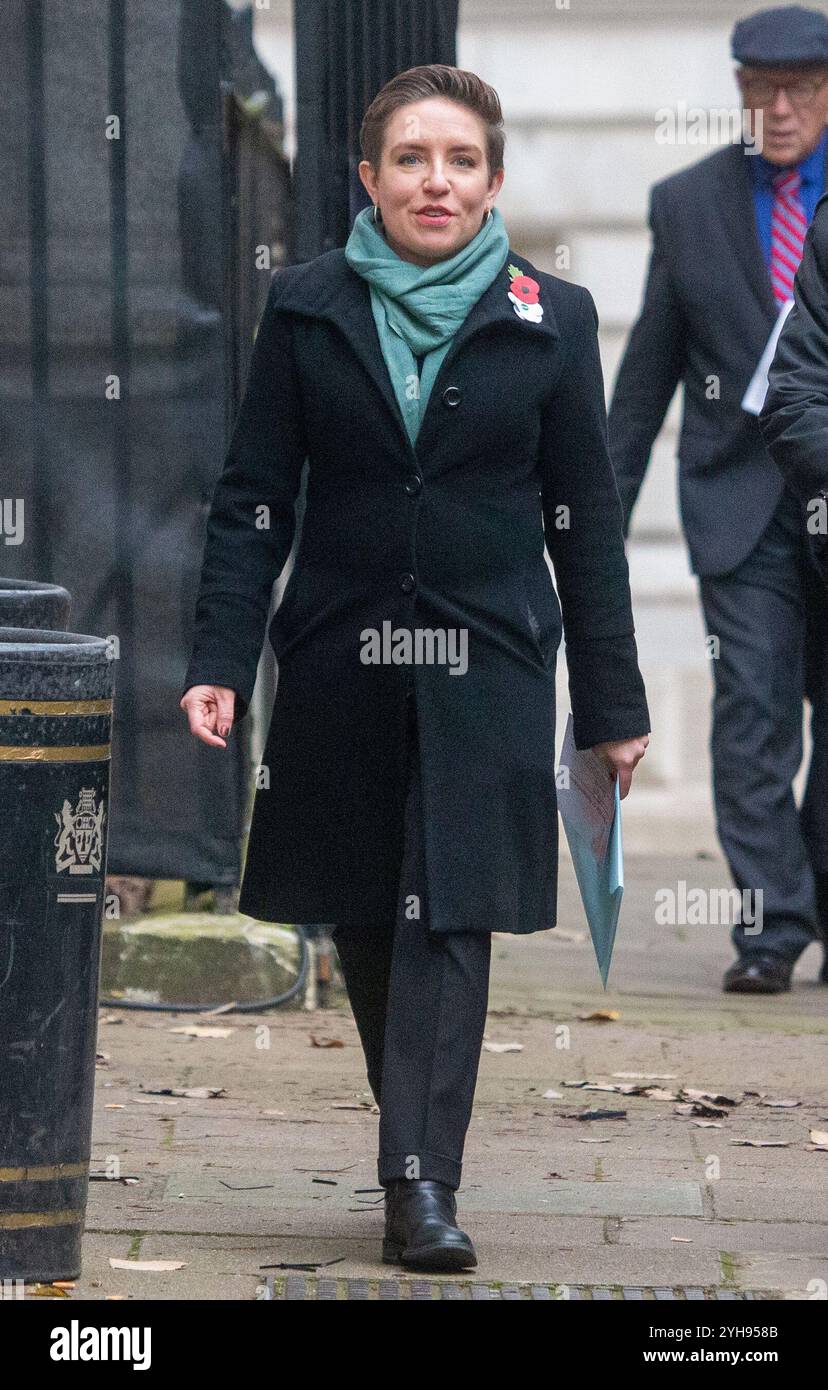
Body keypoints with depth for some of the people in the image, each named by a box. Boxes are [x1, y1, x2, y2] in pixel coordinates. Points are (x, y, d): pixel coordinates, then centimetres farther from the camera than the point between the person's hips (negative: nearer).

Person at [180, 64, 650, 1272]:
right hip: (340, 665, 2)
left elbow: (585, 522, 5)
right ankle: (422, 1152, 27)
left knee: (450, 920, -11)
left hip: (485, 672, -2)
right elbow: (254, 497, 3)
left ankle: (421, 1185, -13)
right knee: (365, 921, 8)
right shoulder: (307, 309, 3)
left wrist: (612, 703, 4)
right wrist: (220, 663, -7)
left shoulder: (549, 321, 2)